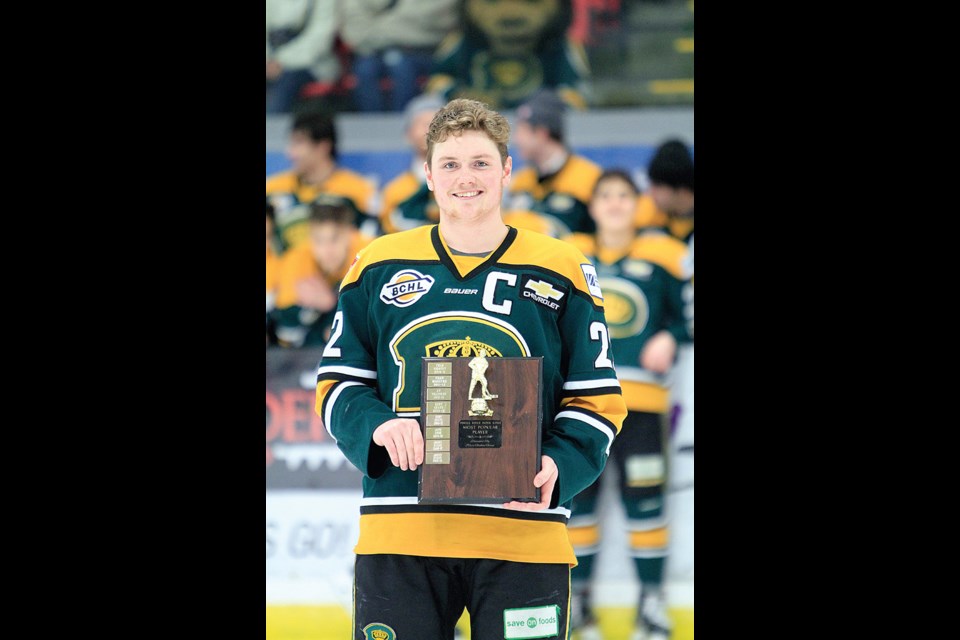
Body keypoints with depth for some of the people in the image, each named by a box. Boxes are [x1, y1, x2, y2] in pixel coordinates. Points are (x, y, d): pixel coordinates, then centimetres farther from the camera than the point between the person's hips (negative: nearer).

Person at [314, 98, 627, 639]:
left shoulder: (561, 271, 8)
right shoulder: (378, 267, 10)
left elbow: (597, 398, 7)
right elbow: (337, 383, 12)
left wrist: (558, 465, -12)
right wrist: (376, 426, -10)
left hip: (523, 536, -1)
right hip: (398, 532, 1)